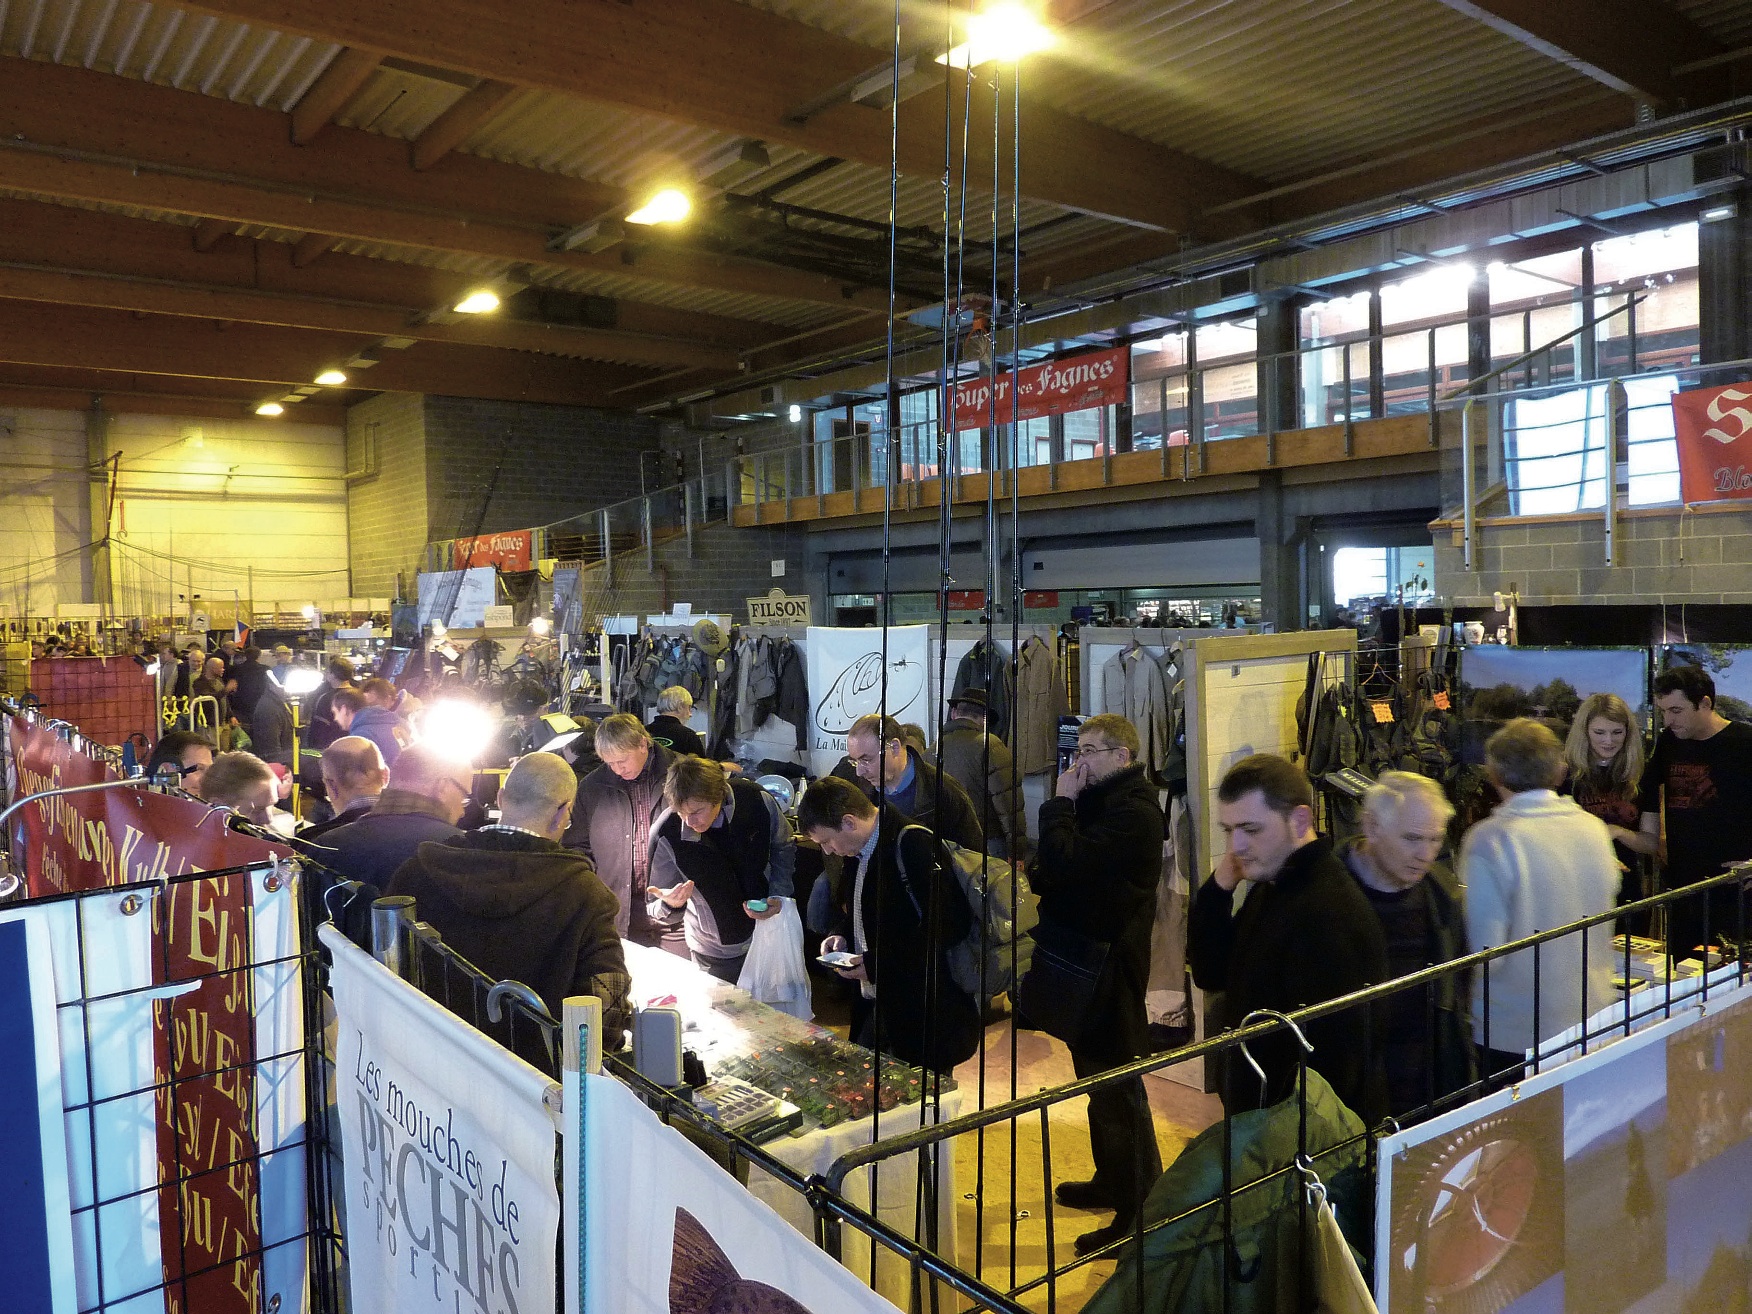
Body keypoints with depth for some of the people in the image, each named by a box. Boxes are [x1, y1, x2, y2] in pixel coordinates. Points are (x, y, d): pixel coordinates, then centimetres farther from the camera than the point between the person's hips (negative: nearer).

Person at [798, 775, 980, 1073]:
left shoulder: (913, 844, -20)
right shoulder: (862, 848, 9)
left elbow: (949, 923, -25)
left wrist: (877, 963, -21)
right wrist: (843, 935, 4)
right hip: (877, 1003, 9)